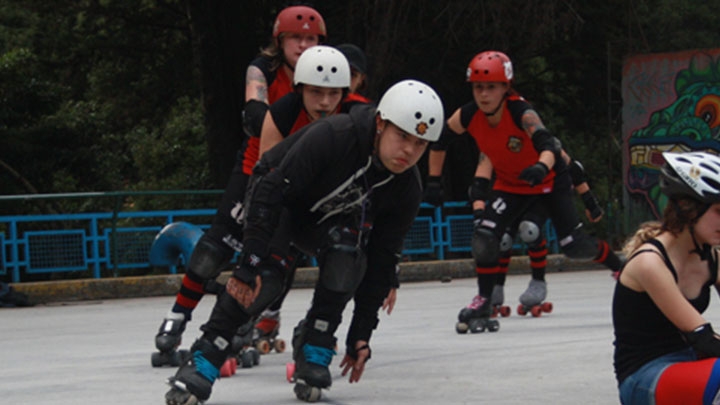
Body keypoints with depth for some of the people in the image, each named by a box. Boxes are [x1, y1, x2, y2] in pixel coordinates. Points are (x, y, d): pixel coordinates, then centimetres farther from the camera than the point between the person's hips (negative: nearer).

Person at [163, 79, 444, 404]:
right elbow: (271, 193, -36)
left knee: (347, 253, -28)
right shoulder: (332, 136, -37)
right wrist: (252, 262, -40)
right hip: (280, 198, -4)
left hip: (329, 219, 4)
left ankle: (314, 350, -13)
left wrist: (361, 334, -12)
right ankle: (203, 362, -20)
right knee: (266, 276, -28)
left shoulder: (406, 191, -19)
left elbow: (381, 262, -12)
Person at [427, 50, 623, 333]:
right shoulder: (468, 116, -20)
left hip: (549, 181, -4)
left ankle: (622, 270, 25)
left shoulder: (520, 112, -33)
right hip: (510, 185, 4)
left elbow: (548, 144, -48)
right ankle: (483, 302, -1)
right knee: (483, 236, -18)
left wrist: (542, 166, -70)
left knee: (575, 246, -4)